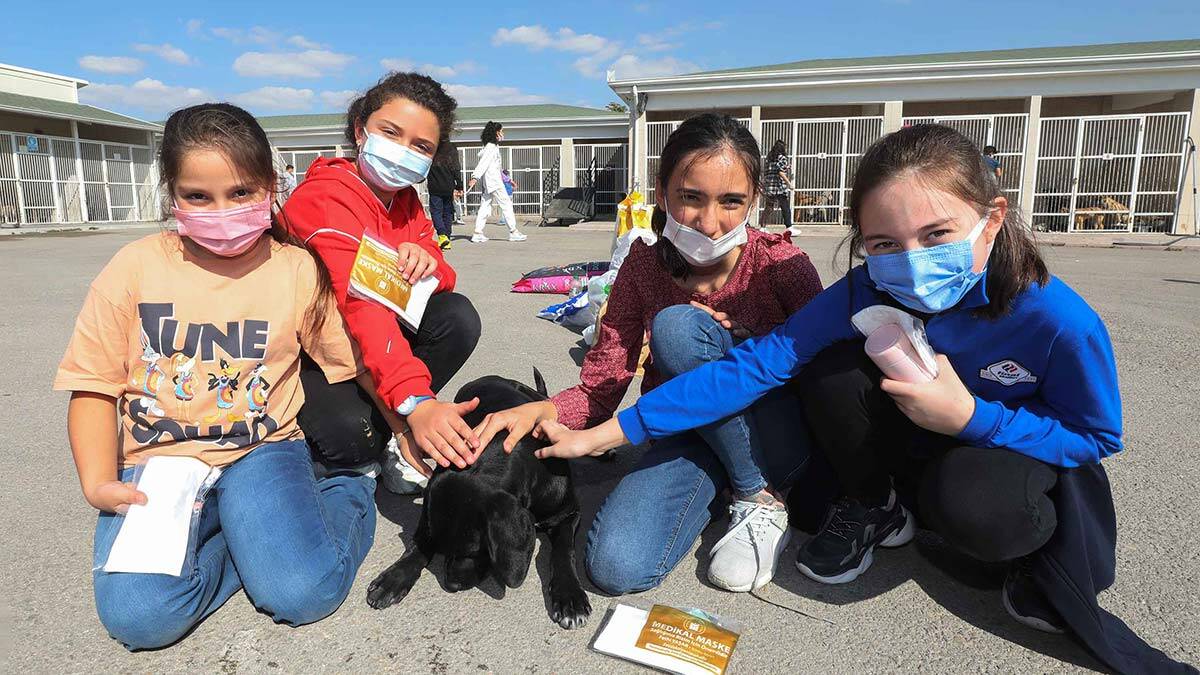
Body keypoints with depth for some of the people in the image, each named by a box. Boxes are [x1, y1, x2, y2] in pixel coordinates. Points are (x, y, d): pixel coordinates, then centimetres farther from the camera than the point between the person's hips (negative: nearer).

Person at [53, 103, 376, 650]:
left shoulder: (299, 270, -3)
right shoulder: (135, 267, -2)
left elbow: (354, 363, 3)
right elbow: (94, 386, 3)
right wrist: (98, 482, -10)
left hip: (261, 451, -1)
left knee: (304, 594, -22)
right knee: (141, 617, -22)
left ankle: (347, 488, 7)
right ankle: (240, 535, 5)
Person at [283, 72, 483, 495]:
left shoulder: (405, 199, 3)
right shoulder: (325, 198, -23)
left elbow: (442, 278, 1)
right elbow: (360, 301, -38)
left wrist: (426, 264, -26)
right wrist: (415, 403, -51)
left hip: (377, 341, 7)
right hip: (305, 354, -7)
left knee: (457, 317, -17)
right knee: (352, 434, -34)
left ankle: (392, 432, -10)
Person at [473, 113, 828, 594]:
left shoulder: (781, 265, -15)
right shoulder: (643, 268, -8)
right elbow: (600, 390, -7)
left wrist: (740, 345, -22)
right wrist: (540, 411, -28)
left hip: (777, 437, -2)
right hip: (691, 440, 2)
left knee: (676, 326, -28)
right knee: (616, 567, -24)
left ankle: (760, 500, -10)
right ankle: (720, 485, 5)